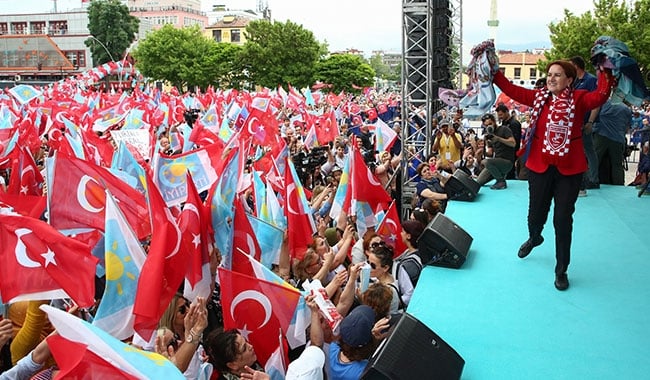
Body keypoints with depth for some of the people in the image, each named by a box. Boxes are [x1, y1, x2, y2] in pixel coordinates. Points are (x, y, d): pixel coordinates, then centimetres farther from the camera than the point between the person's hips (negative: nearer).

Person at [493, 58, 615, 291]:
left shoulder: (578, 99, -5)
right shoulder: (539, 97, 2)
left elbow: (600, 96, -24)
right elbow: (511, 90, -2)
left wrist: (605, 72, -31)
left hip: (569, 169, -2)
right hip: (539, 166, 2)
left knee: (563, 220, 3)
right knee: (536, 213, 15)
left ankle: (561, 270, 18)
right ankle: (534, 238, 53)